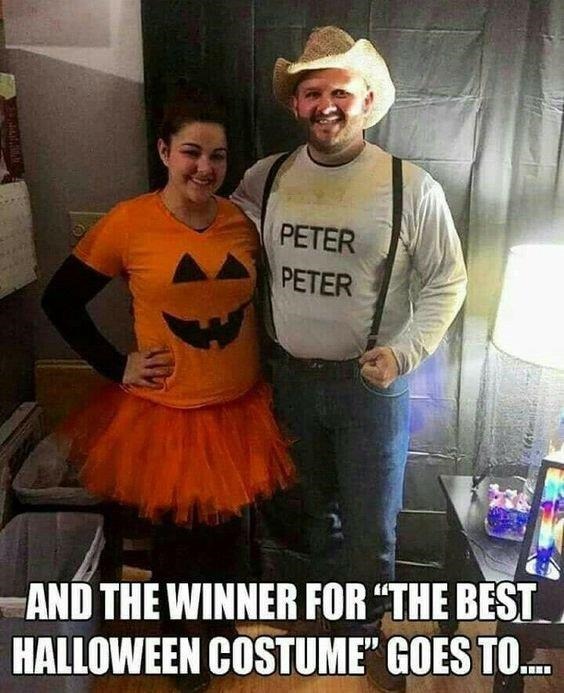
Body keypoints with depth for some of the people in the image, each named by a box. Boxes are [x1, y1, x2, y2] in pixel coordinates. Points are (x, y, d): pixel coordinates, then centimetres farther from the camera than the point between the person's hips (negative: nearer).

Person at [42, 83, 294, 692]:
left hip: (239, 409, 3)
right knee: (175, 533, 16)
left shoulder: (244, 223, -3)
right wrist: (116, 366, -7)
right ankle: (179, 637, 45)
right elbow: (60, 301, -3)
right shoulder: (129, 222, -13)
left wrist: (258, 365, 2)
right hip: (165, 412, -3)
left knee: (224, 527, 20)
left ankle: (218, 623, 50)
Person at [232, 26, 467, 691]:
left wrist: (404, 351, -17)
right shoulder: (264, 178, -2)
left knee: (370, 524, 9)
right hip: (292, 377, 3)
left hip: (372, 382, -3)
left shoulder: (411, 187, -12)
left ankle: (364, 630, 38)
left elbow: (446, 282, -4)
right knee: (316, 507, 22)